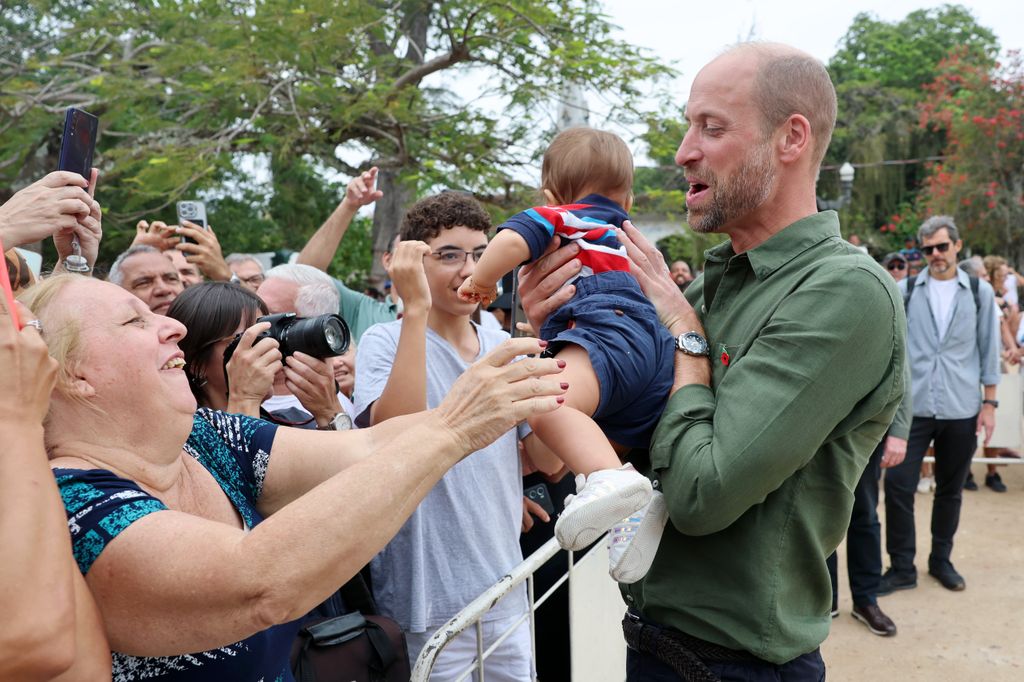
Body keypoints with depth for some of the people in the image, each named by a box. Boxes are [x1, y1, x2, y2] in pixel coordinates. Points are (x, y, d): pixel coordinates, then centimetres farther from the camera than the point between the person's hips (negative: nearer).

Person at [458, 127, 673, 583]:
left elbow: (510, 241, -5)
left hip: (609, 329, -9)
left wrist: (482, 280, 14)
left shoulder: (561, 217, 16)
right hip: (658, 344, 9)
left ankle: (610, 479, -55)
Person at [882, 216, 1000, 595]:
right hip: (912, 406, -1)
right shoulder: (905, 290, 2)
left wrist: (989, 403, 2)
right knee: (898, 486, -5)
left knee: (950, 490, 12)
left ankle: (941, 560, 30)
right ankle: (902, 567, 9)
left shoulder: (980, 292, 5)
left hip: (961, 409, 1)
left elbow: (989, 350, 6)